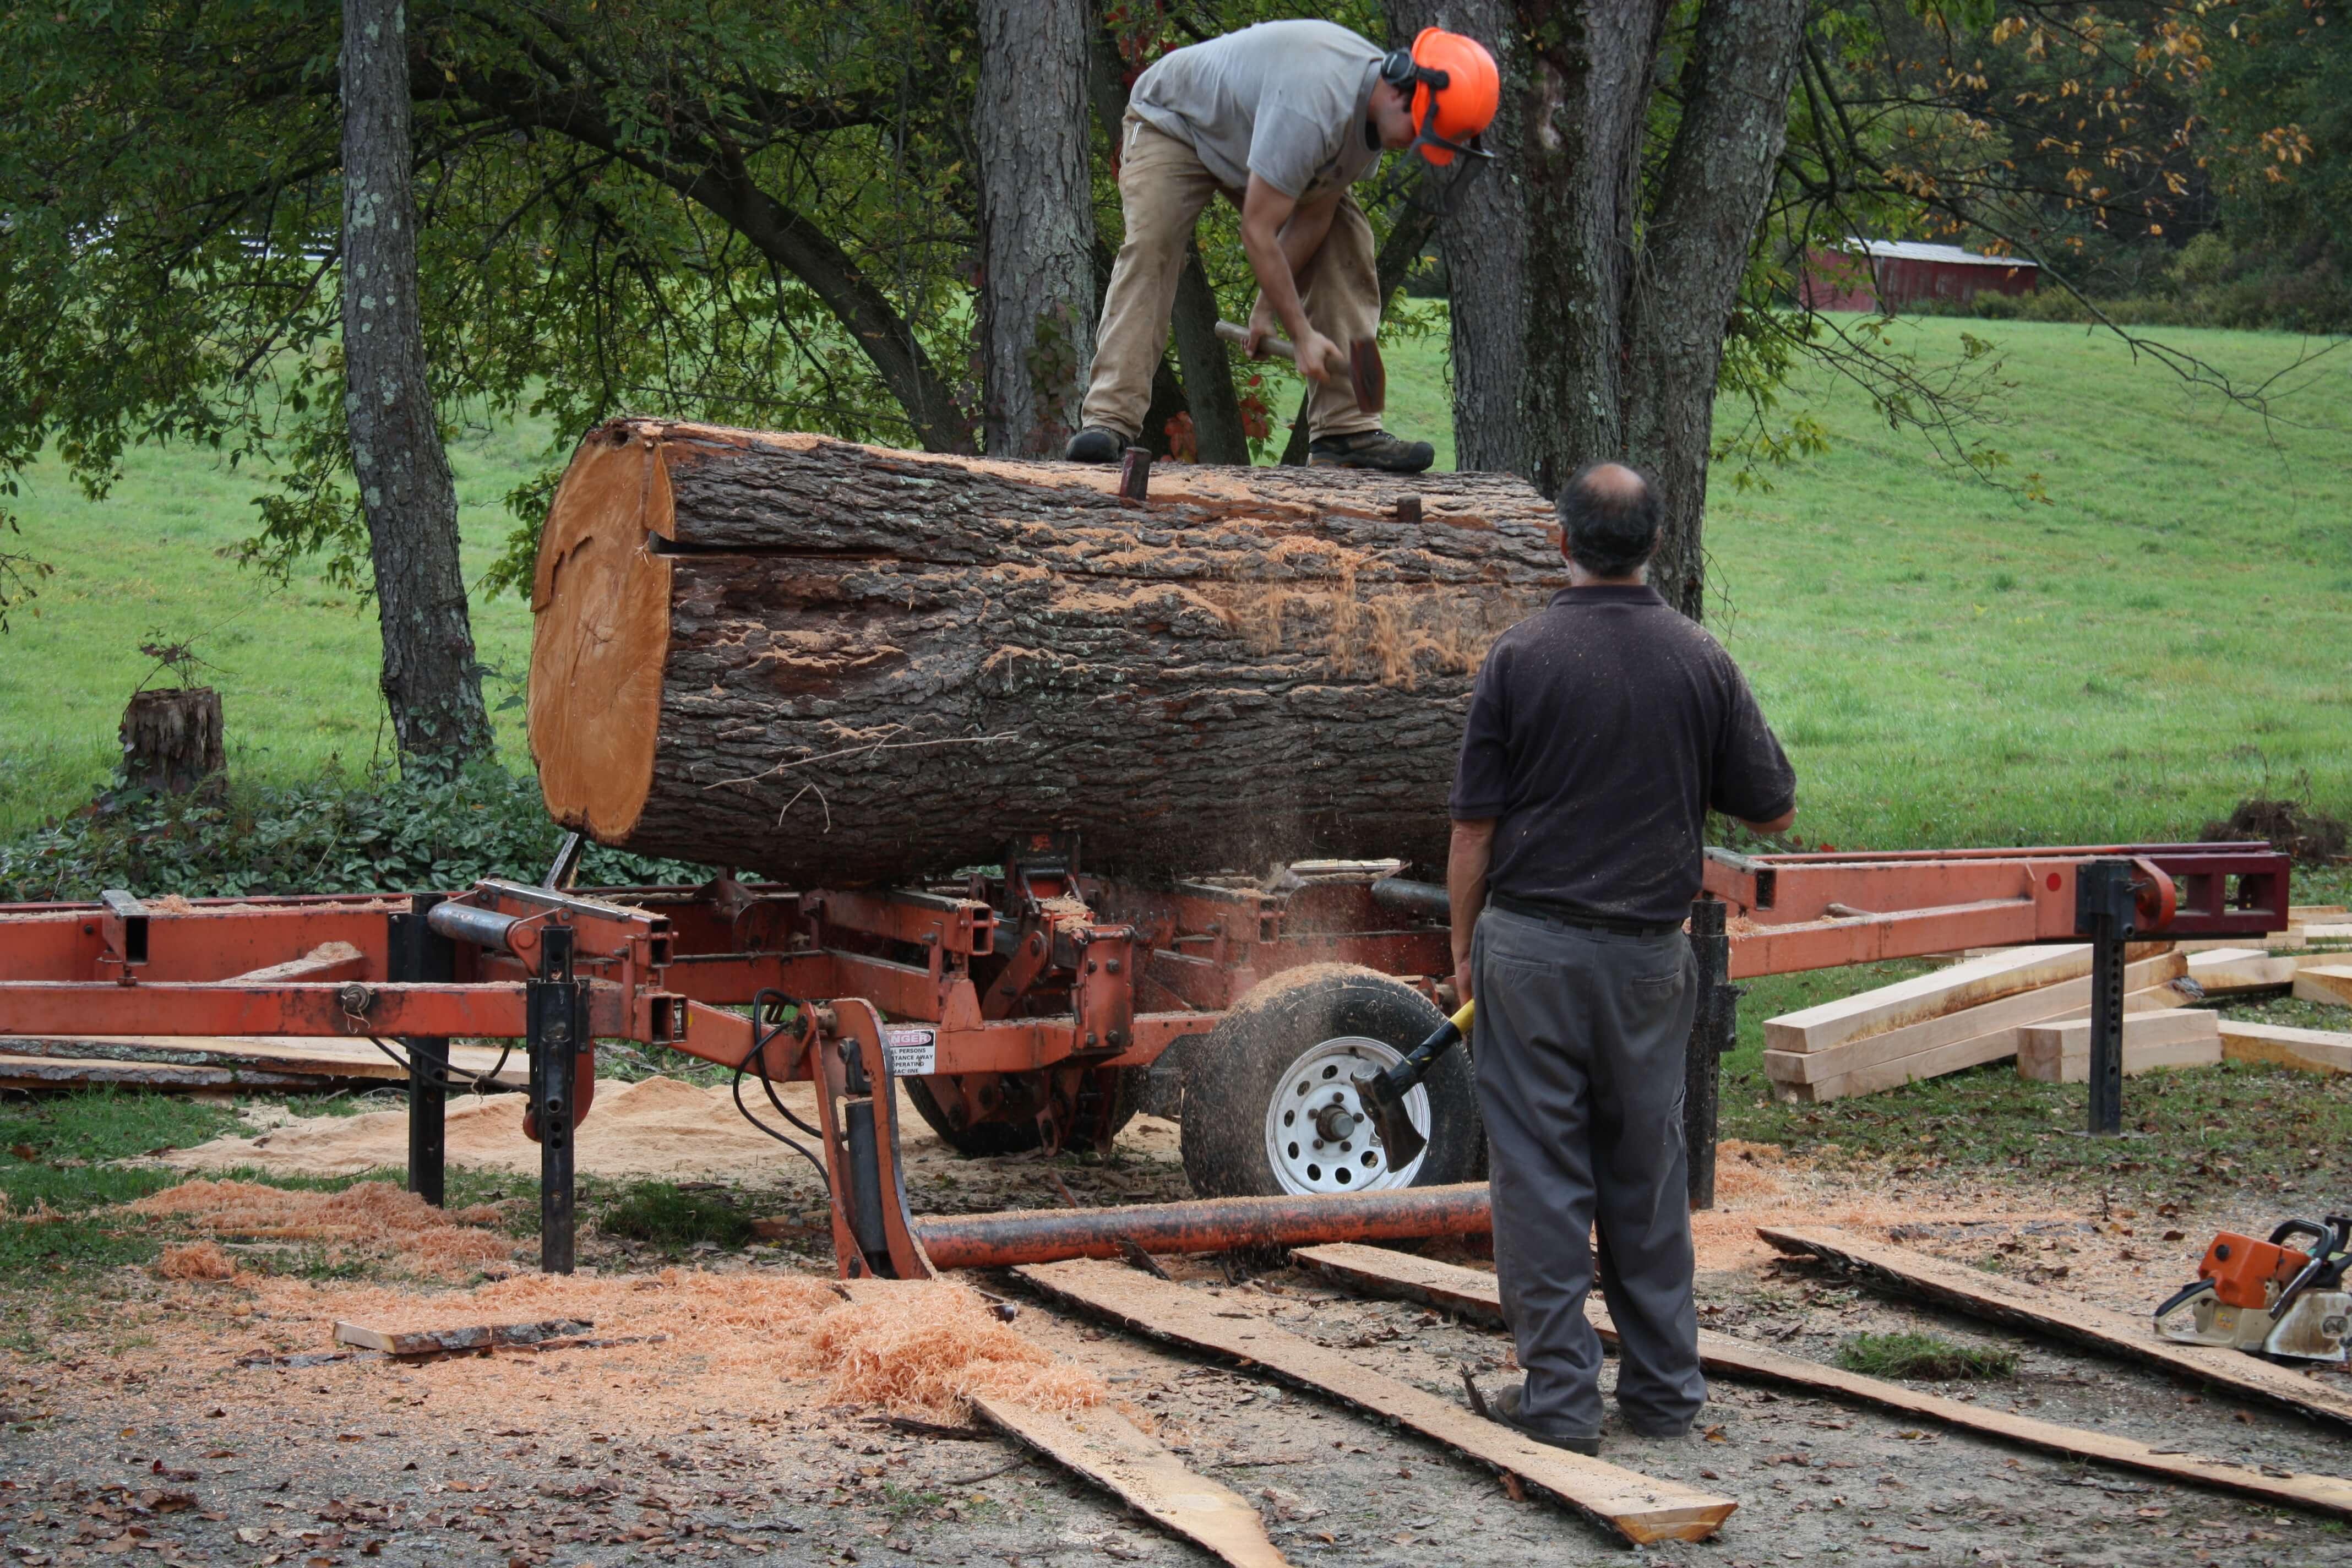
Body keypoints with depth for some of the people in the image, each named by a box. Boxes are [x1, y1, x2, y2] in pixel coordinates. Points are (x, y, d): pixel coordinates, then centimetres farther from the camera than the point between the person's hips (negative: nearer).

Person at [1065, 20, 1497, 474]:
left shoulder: (1382, 113, -17)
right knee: (1148, 248, -29)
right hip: (1173, 124, -8)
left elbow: (1315, 212, -11)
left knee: (1347, 242, -8)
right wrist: (1301, 334, -31)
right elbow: (1257, 232, -37)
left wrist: (1268, 306, -12)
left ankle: (1346, 428, -12)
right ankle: (1109, 420, -34)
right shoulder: (1311, 111, -44)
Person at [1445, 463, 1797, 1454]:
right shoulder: (1700, 661, 0)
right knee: (1648, 1175, 12)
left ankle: (1560, 1395, 3)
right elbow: (1773, 812, 6)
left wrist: (1465, 946, 6)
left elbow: (1475, 826, -6)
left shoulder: (1522, 656, -7)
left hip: (1532, 944, -3)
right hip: (1649, 953, 3)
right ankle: (1662, 1389, 18)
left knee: (1540, 1175, 2)